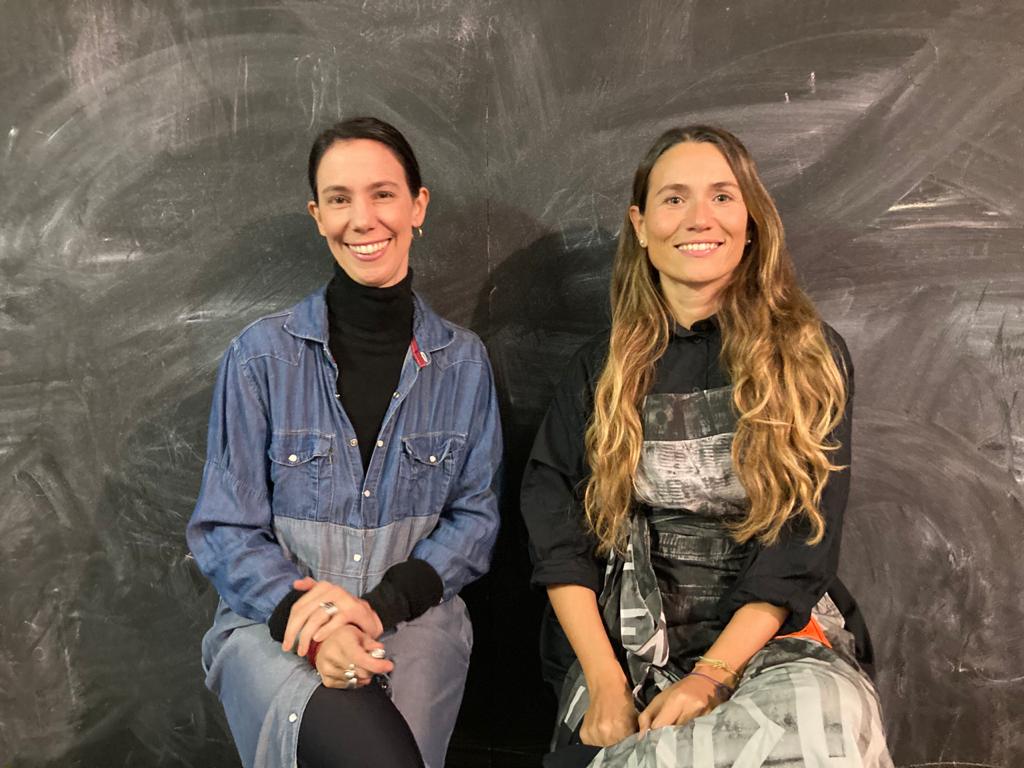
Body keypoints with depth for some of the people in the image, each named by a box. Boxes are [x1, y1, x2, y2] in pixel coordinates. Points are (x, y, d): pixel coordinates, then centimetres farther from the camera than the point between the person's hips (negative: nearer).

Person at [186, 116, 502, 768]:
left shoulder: (463, 362, 5)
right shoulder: (262, 357, -1)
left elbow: (475, 518, 6)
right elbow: (226, 532, 0)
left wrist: (380, 605, -11)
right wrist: (309, 620, -18)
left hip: (413, 618, 2)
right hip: (273, 619, -2)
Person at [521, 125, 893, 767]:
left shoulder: (811, 358, 3)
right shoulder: (603, 367, 8)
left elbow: (803, 541, -4)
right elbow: (556, 522, 1)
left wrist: (711, 678, -16)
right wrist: (606, 682, -11)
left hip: (773, 637, 0)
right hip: (629, 646, 0)